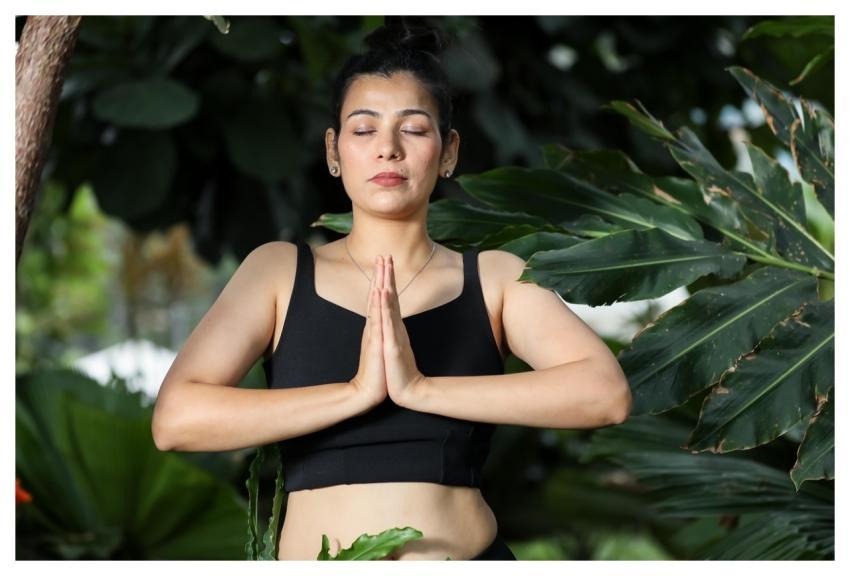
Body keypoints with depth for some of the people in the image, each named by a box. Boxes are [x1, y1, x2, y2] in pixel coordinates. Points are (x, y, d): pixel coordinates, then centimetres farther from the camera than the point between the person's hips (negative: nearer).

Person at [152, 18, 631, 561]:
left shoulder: (494, 277, 6)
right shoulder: (281, 269, 6)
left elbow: (605, 392, -9)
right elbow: (175, 419, -6)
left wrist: (422, 388, -14)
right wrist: (357, 392, -12)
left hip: (468, 554, 0)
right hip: (314, 557, 1)